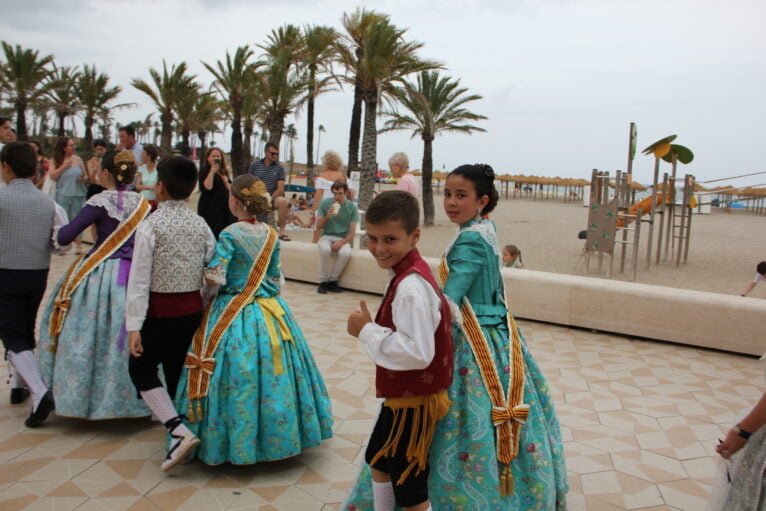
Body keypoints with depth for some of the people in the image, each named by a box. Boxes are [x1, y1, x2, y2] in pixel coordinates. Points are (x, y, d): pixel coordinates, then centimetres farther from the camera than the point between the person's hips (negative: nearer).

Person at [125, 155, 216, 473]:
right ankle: (181, 434, 26)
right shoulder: (200, 225, 1)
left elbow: (140, 278, -14)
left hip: (160, 311, -5)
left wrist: (134, 326, -13)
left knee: (141, 368, 11)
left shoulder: (151, 225, -13)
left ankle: (179, 431, -4)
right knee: (177, 371, 18)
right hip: (192, 309, 5)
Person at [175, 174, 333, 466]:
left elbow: (215, 277, -19)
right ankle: (275, 438, 27)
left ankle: (236, 444, 15)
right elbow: (276, 277, 8)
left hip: (233, 316, -5)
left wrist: (205, 272, 1)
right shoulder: (271, 235, 2)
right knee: (271, 374, 14)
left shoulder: (229, 235, -14)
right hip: (271, 311, 5)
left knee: (238, 380, 4)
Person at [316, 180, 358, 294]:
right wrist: (327, 216, -17)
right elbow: (318, 226, 1)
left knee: (346, 253, -34)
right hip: (326, 236, 0)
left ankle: (332, 280, -12)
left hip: (343, 238, 0)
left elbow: (352, 232, -1)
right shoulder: (325, 203, 0)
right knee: (325, 249, -36)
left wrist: (342, 242, -19)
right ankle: (323, 281, -18)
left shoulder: (352, 207, 0)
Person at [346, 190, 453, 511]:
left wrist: (367, 331, -25)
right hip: (401, 395, 10)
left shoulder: (410, 287, -28)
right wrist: (372, 328, 3)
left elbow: (417, 352, -34)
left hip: (413, 401, -10)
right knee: (378, 460, 30)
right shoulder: (409, 275, 2)